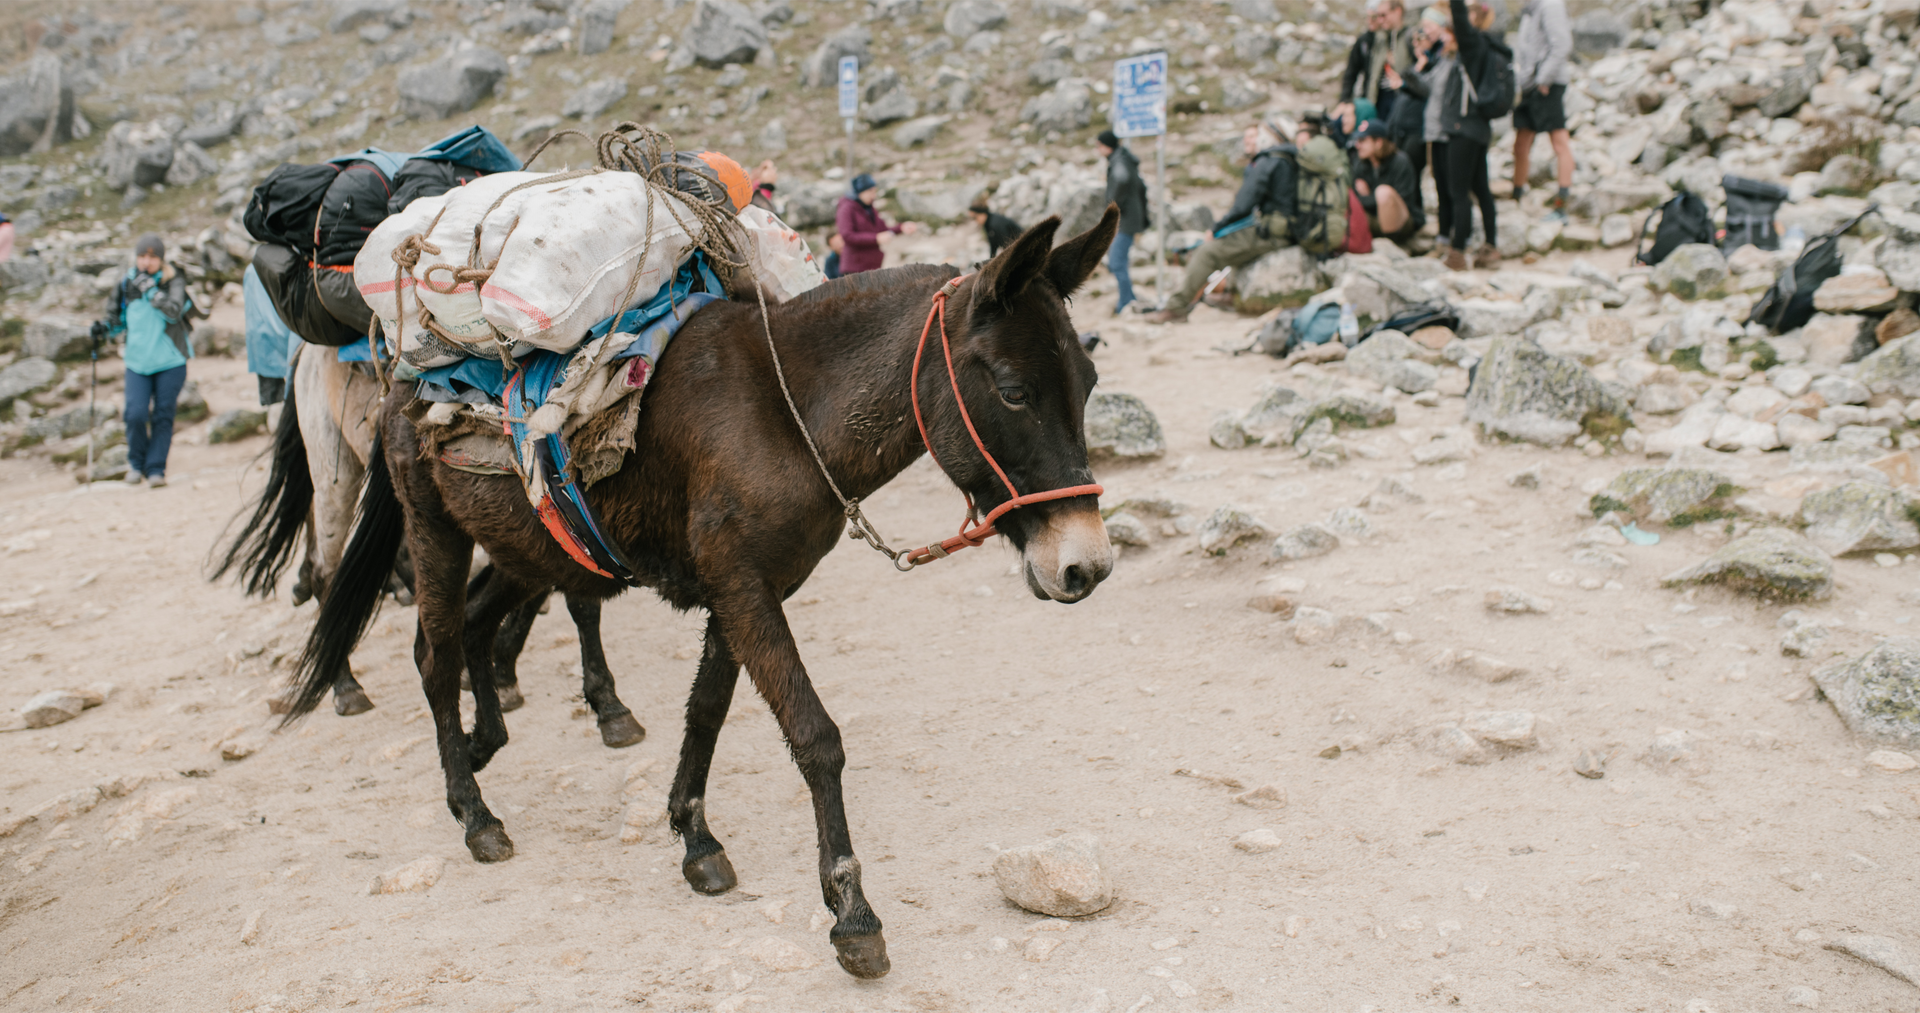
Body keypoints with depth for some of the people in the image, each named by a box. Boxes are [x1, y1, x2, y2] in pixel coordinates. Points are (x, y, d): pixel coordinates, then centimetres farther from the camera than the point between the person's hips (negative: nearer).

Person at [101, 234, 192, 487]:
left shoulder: (174, 282, -3)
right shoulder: (127, 284, 7)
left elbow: (174, 311, -21)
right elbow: (120, 320, 17)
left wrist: (150, 289, -26)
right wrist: (106, 327, -3)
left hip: (170, 361, -2)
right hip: (138, 360, 2)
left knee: (162, 416, 0)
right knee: (136, 414, -10)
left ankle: (156, 467, 11)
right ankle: (136, 463, 13)